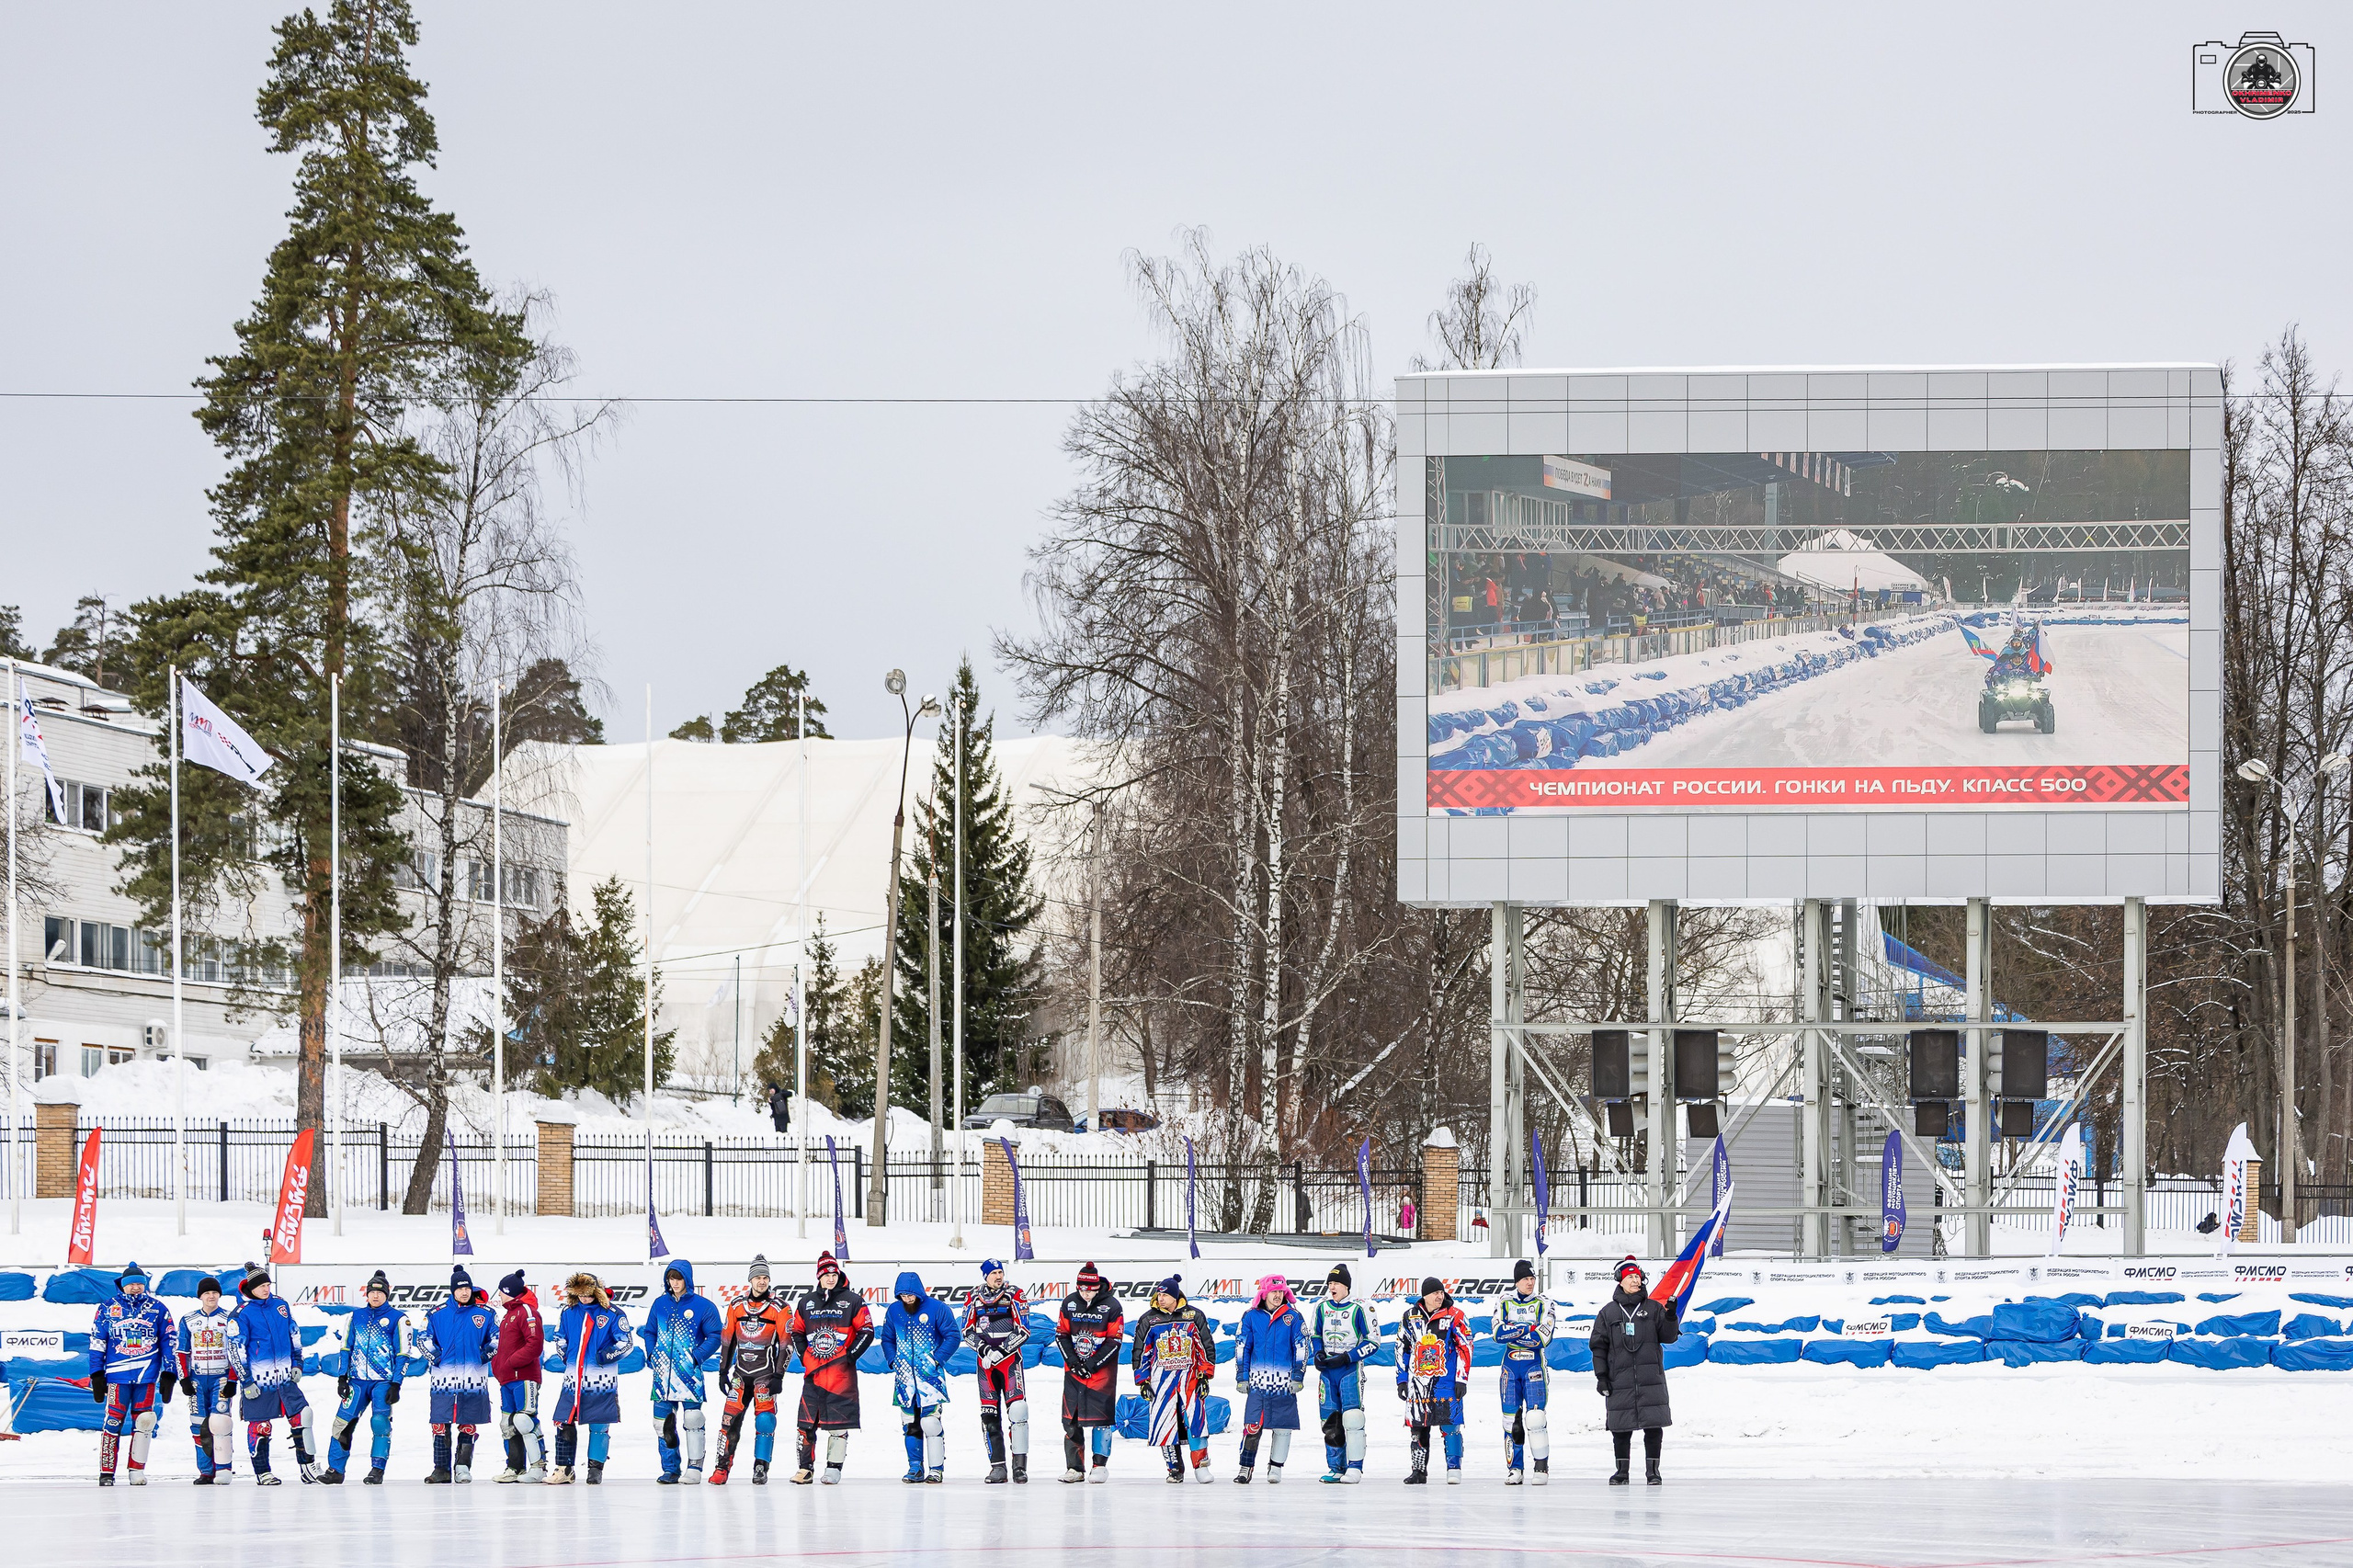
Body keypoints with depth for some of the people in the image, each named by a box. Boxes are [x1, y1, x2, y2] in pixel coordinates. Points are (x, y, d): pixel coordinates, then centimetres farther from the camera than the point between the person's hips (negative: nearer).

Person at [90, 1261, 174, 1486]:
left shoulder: (157, 1309, 7)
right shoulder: (108, 1308, 6)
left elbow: (168, 1343, 10)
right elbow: (97, 1343, 7)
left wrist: (169, 1375, 4)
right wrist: (97, 1377, 2)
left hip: (147, 1376, 1)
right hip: (117, 1376, -1)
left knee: (143, 1423, 0)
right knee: (113, 1421, -6)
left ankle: (136, 1470, 7)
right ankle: (106, 1471, 0)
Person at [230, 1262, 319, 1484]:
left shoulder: (280, 1306, 8)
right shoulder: (241, 1315, -9)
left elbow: (294, 1334, 19)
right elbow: (235, 1349, -9)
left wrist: (297, 1363, 12)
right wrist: (246, 1381, -12)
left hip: (286, 1378, 5)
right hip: (258, 1381, -5)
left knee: (301, 1417, -1)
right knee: (260, 1427, 1)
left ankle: (307, 1466, 6)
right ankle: (262, 1473, 12)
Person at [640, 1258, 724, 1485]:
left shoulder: (702, 1306, -1)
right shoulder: (660, 1304, 12)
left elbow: (714, 1336, -1)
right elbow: (649, 1332, 20)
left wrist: (696, 1357, -12)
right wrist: (651, 1355, 4)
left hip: (689, 1372, -4)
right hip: (663, 1372, 4)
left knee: (692, 1419, -8)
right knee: (663, 1422, 3)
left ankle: (695, 1467, 1)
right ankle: (670, 1470, 11)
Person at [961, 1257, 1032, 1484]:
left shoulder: (1014, 1295, -2)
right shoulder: (976, 1298, 6)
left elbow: (1023, 1331, -7)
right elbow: (968, 1331, 6)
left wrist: (1001, 1351, -16)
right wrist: (983, 1349, -11)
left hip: (1010, 1358, -3)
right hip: (985, 1362, 3)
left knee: (1017, 1411, -13)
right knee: (990, 1416, 1)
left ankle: (1020, 1465, -9)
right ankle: (997, 1466, 6)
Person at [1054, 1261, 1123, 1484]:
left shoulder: (1112, 1306, -9)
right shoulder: (1070, 1303, 2)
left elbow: (1114, 1341, -8)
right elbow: (1061, 1334, 6)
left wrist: (1092, 1365, -14)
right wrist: (1073, 1361, -7)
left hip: (1102, 1370, -3)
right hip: (1074, 1368, 3)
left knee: (1101, 1417, -7)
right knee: (1071, 1419, 1)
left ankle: (1100, 1465, 2)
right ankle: (1074, 1468, 7)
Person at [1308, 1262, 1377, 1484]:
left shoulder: (1359, 1309, -8)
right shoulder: (1322, 1308, 7)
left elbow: (1373, 1341, -7)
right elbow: (1313, 1334, 20)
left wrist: (1347, 1357, -15)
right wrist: (1318, 1354, 0)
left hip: (1351, 1369, -5)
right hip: (1327, 1370, 5)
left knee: (1352, 1418, -12)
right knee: (1330, 1421, 6)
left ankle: (1355, 1468, -10)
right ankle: (1336, 1468, 14)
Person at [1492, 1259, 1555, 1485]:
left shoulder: (1543, 1303, 0)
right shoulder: (1505, 1303, 6)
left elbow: (1543, 1338, -13)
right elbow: (1498, 1334, -8)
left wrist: (1511, 1333, -12)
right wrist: (1528, 1329, -17)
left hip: (1534, 1366, -2)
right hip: (1510, 1366, 3)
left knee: (1535, 1417, -12)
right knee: (1511, 1419, 2)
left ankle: (1541, 1467, -3)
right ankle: (1515, 1468, 10)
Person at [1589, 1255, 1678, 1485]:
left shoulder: (1653, 1309, 9)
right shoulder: (1609, 1312, 8)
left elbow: (1668, 1337, 6)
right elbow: (1599, 1345, 10)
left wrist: (1671, 1317, -12)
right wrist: (1601, 1376, 4)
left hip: (1651, 1378, 0)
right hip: (1620, 1378, 0)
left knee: (1654, 1426, -4)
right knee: (1621, 1427, 2)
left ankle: (1652, 1470, 6)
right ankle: (1622, 1471, 13)